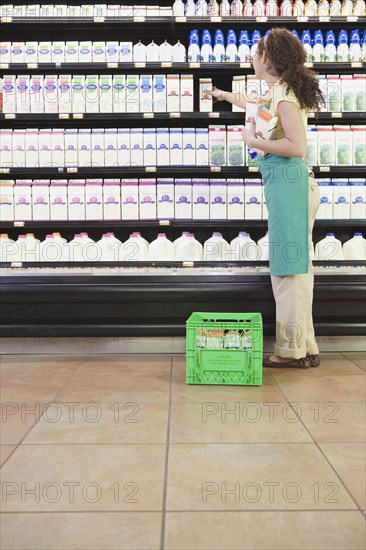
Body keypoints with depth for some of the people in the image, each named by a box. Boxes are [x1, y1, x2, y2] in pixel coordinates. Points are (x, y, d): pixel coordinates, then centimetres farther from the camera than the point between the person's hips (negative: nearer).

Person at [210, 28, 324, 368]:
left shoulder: (284, 94, -10)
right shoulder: (278, 93, 19)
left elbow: (297, 147, -20)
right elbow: (259, 108, 43)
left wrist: (253, 141, -11)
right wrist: (227, 96, 58)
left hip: (288, 182, -10)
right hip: (285, 184, 10)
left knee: (289, 267, -6)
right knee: (293, 266, 11)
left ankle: (293, 349, 1)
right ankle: (304, 347, 18)